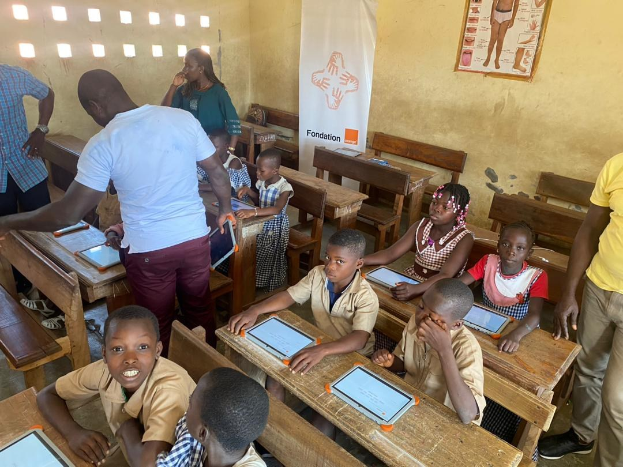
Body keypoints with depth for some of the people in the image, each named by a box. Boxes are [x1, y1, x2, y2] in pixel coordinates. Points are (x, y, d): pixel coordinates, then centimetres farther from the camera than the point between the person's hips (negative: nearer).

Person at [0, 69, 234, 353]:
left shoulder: (102, 145, -15)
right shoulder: (183, 118, -6)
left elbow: (68, 214, -15)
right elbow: (218, 171, 2)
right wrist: (225, 208, 20)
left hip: (149, 250, -3)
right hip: (195, 237, 4)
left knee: (158, 324, 18)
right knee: (200, 308, 23)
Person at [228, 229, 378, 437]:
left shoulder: (366, 297, -26)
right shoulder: (318, 275, -11)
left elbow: (359, 339, -38)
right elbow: (289, 296, -8)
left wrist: (322, 350, -56)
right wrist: (254, 311, -25)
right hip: (318, 346, 5)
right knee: (274, 378, -11)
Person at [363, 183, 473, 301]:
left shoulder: (464, 238, -15)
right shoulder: (421, 226, -1)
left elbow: (445, 276, -28)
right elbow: (390, 254, -6)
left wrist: (415, 289, -47)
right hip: (410, 282, 5)